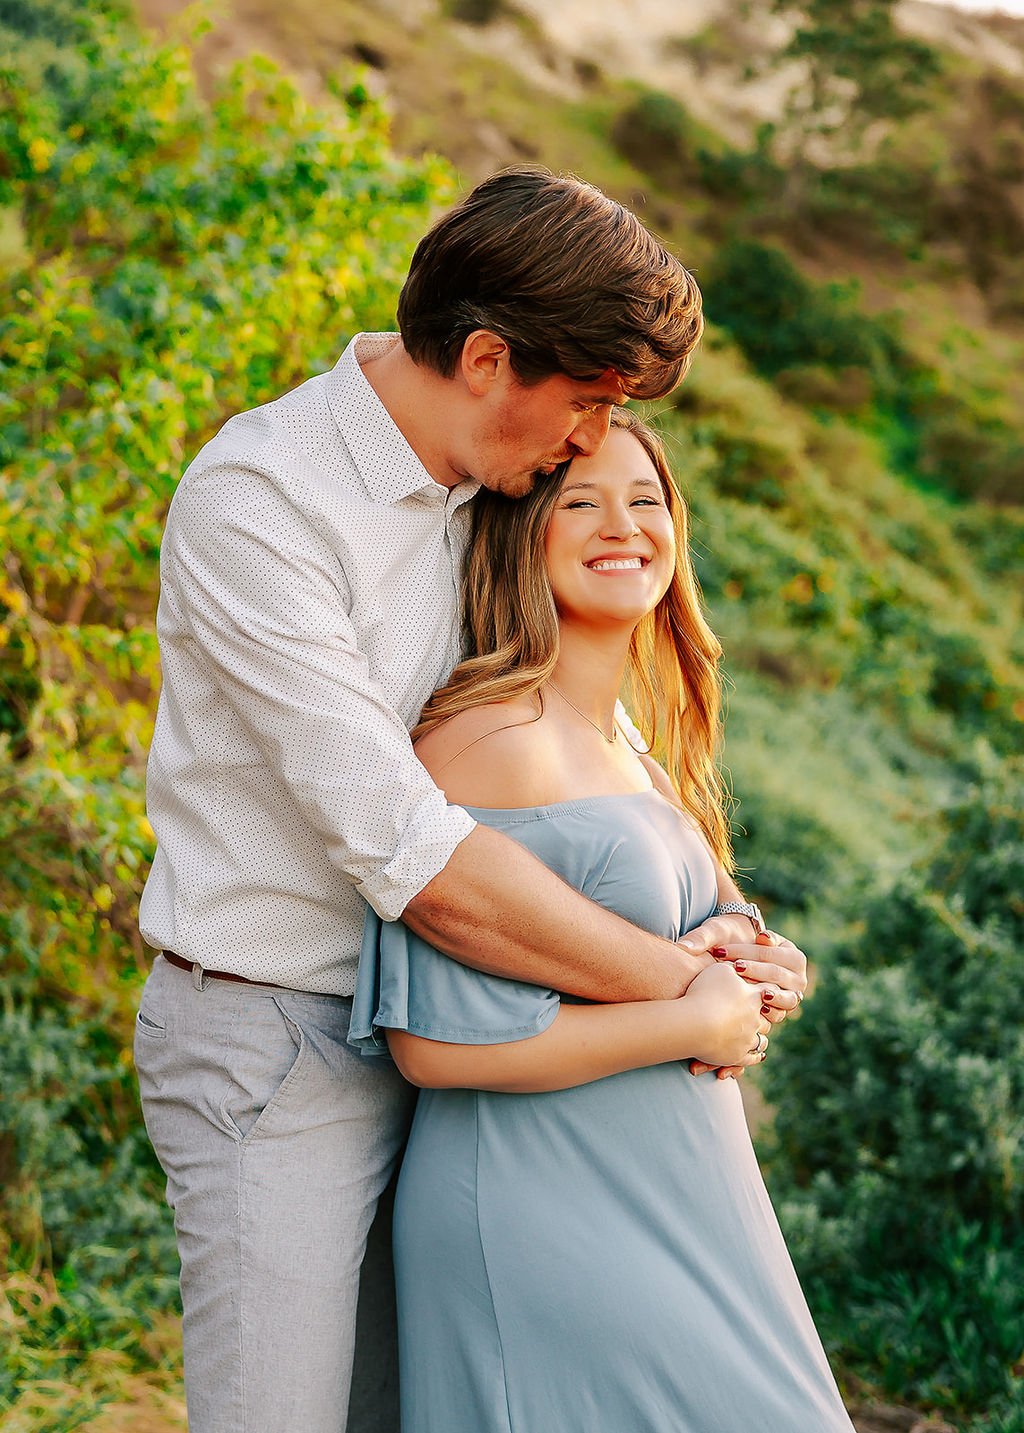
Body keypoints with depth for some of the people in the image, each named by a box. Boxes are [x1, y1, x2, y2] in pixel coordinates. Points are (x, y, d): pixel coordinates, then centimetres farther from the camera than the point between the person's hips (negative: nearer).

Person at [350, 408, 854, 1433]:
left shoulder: (626, 749, 11)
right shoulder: (489, 734, -18)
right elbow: (439, 1041, -23)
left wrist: (744, 977, 6)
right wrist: (701, 1021, -15)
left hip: (664, 1216, 9)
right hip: (540, 1225, -9)